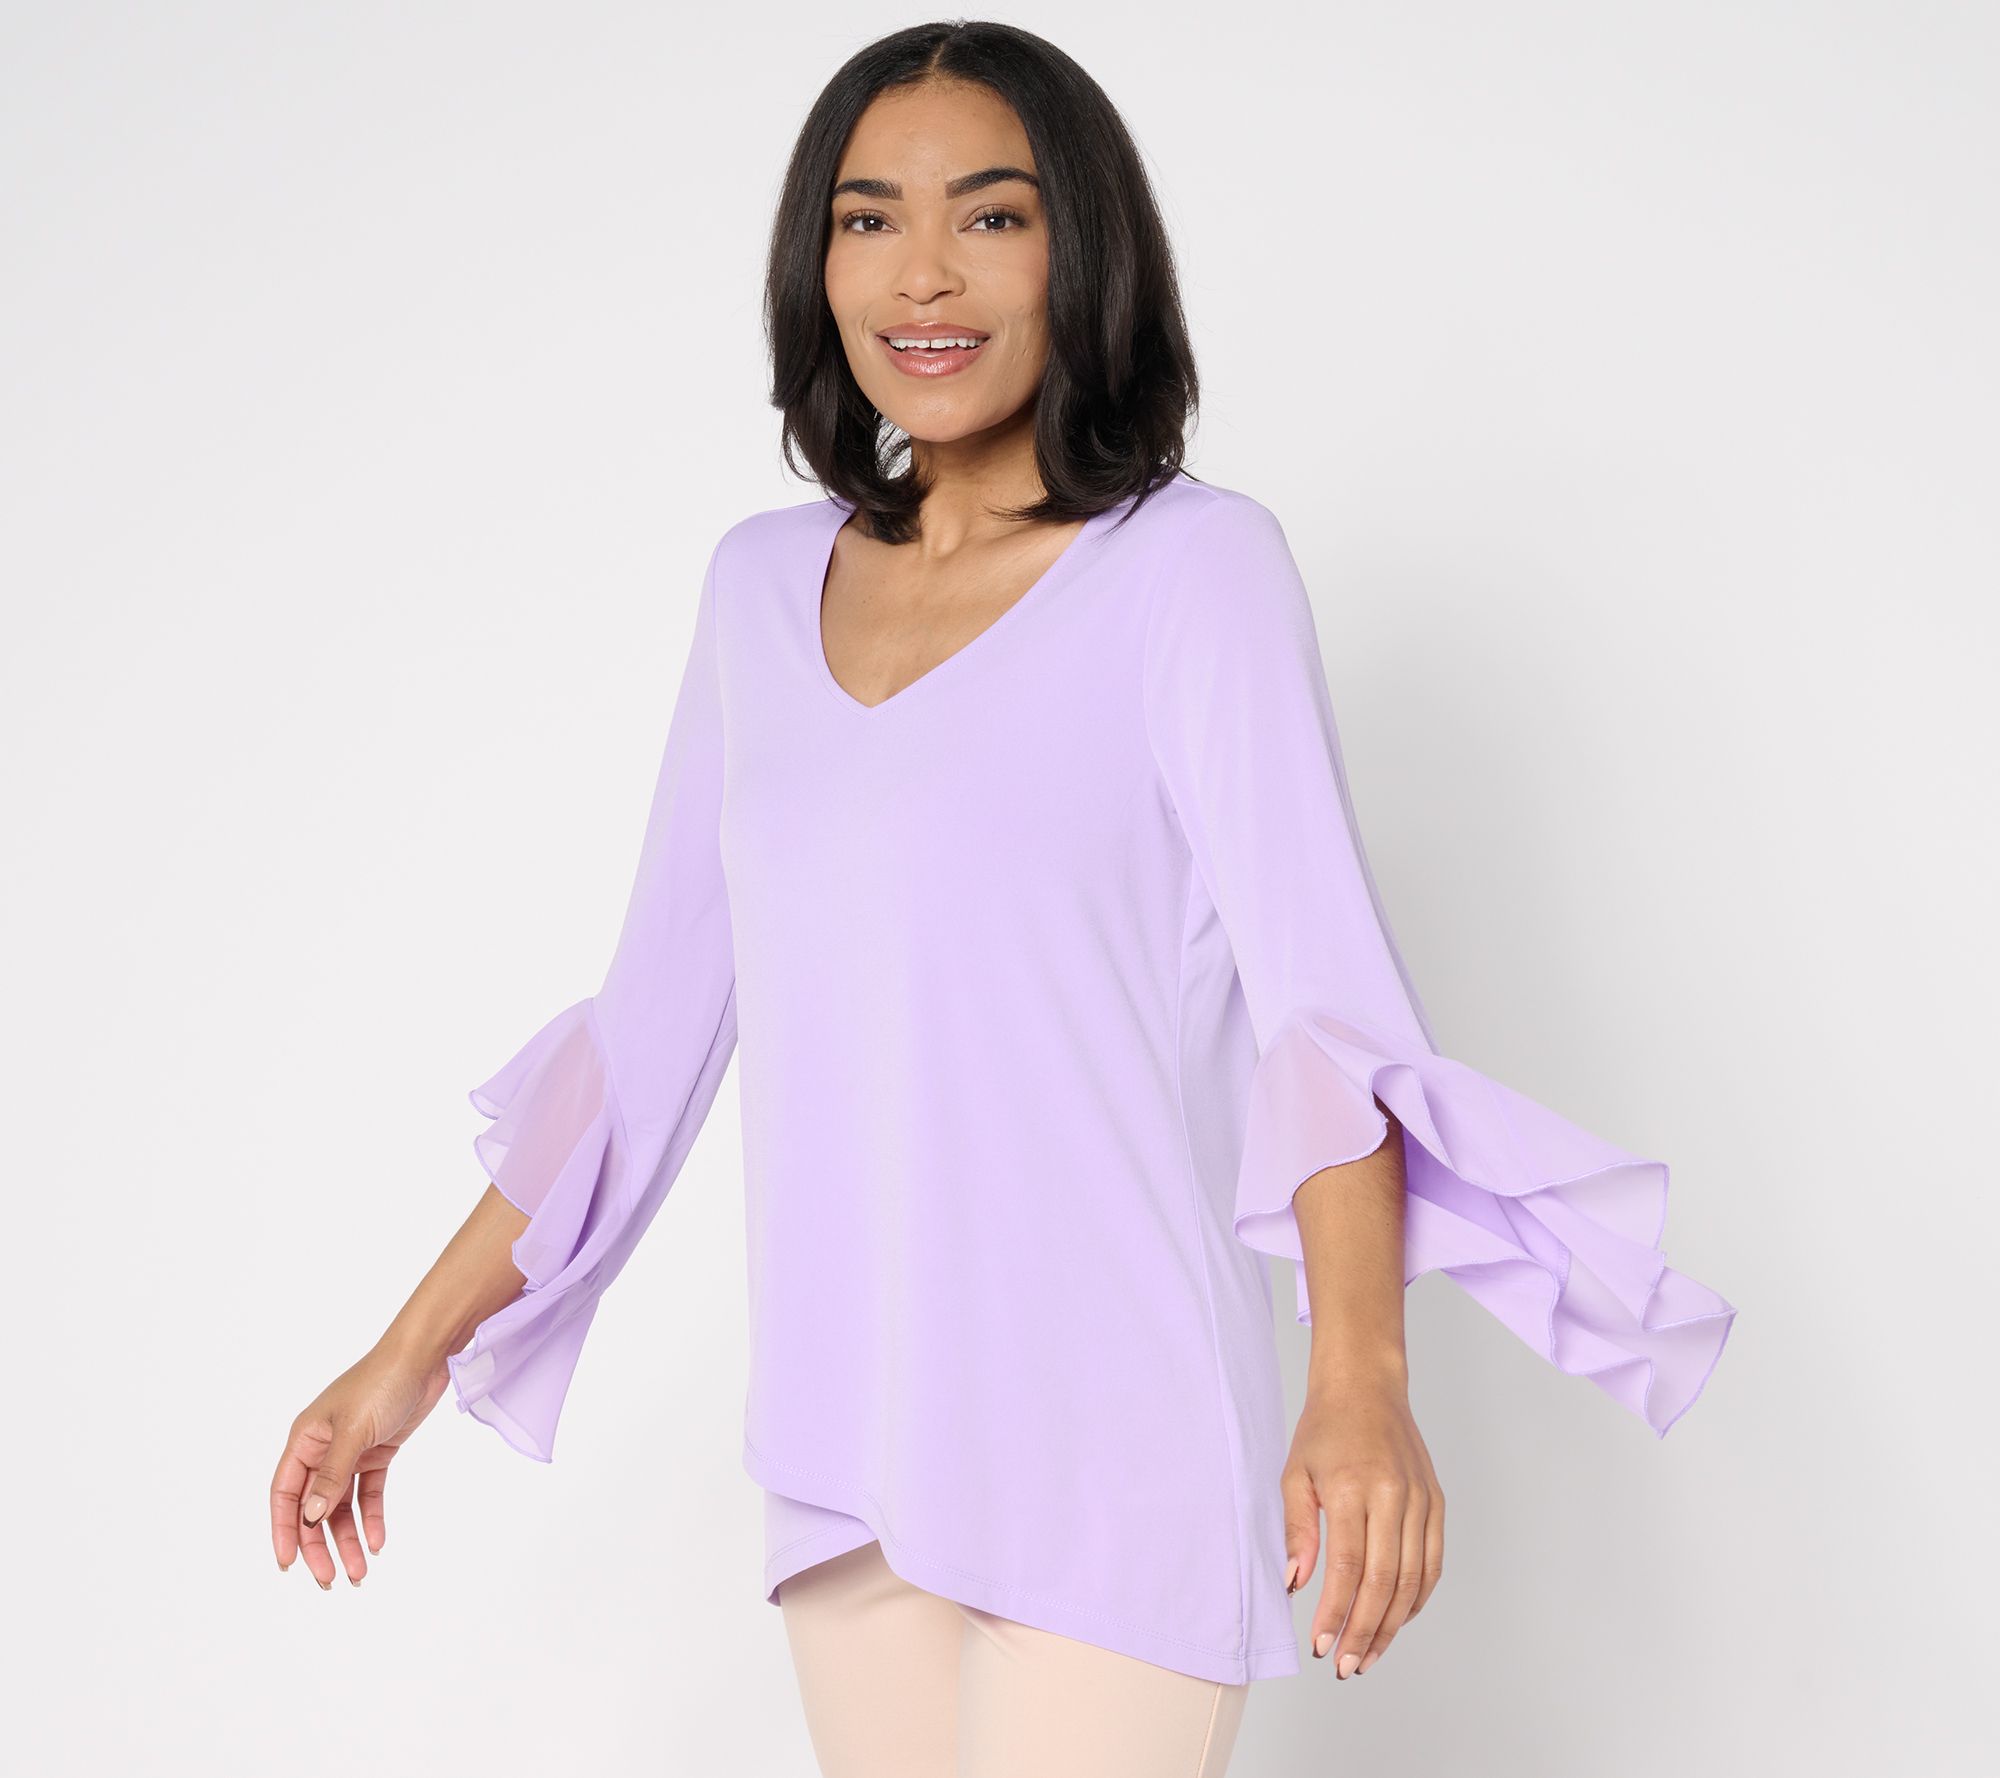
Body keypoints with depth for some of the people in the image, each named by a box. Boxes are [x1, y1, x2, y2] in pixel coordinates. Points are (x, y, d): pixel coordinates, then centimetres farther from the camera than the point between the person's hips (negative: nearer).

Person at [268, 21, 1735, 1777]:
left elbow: (1323, 989, -17)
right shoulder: (764, 584, 10)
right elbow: (656, 1014, 15)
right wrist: (412, 1356, 14)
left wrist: (1363, 1381, -32)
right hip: (848, 1443, 5)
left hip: (1114, 1450, -5)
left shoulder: (1193, 568, -6)